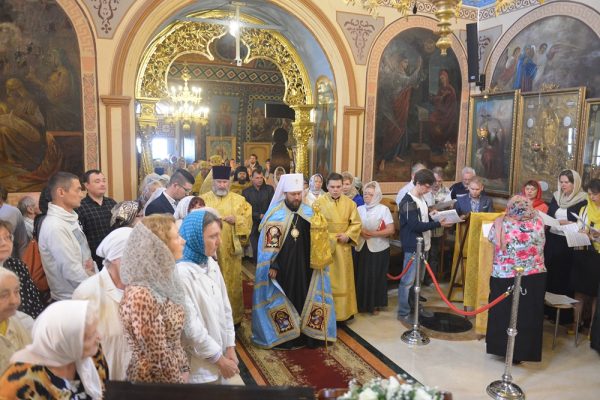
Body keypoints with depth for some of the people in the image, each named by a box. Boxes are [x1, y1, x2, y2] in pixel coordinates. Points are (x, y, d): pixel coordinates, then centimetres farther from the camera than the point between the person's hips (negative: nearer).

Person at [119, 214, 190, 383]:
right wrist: (181, 385, -11)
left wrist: (184, 370, 4)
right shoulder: (141, 296, -29)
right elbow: (159, 359, -23)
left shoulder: (160, 282, -3)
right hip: (153, 381, -7)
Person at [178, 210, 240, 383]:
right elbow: (191, 326, -21)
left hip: (219, 351, 7)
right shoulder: (181, 272, -23)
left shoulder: (211, 264, 1)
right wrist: (220, 359, -13)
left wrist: (230, 347, 2)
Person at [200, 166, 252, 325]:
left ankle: (233, 317, 22)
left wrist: (236, 220, -13)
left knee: (232, 284, 8)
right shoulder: (203, 199, 6)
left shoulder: (239, 200, 7)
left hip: (231, 249, 1)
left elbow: (248, 220, 4)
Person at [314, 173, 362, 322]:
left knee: (344, 280, 12)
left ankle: (345, 310, 25)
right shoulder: (319, 203, -6)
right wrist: (328, 238, -15)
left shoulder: (350, 203, 1)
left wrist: (347, 236, -11)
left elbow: (356, 223, 4)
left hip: (343, 247, 3)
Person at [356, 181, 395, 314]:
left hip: (378, 249, -3)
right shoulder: (359, 209, 9)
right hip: (362, 248, 3)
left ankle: (375, 304, 17)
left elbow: (391, 229, -9)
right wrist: (360, 232, -13)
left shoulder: (383, 209, -4)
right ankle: (362, 304, 19)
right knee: (362, 276, 5)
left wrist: (373, 234, -17)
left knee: (376, 277, 3)